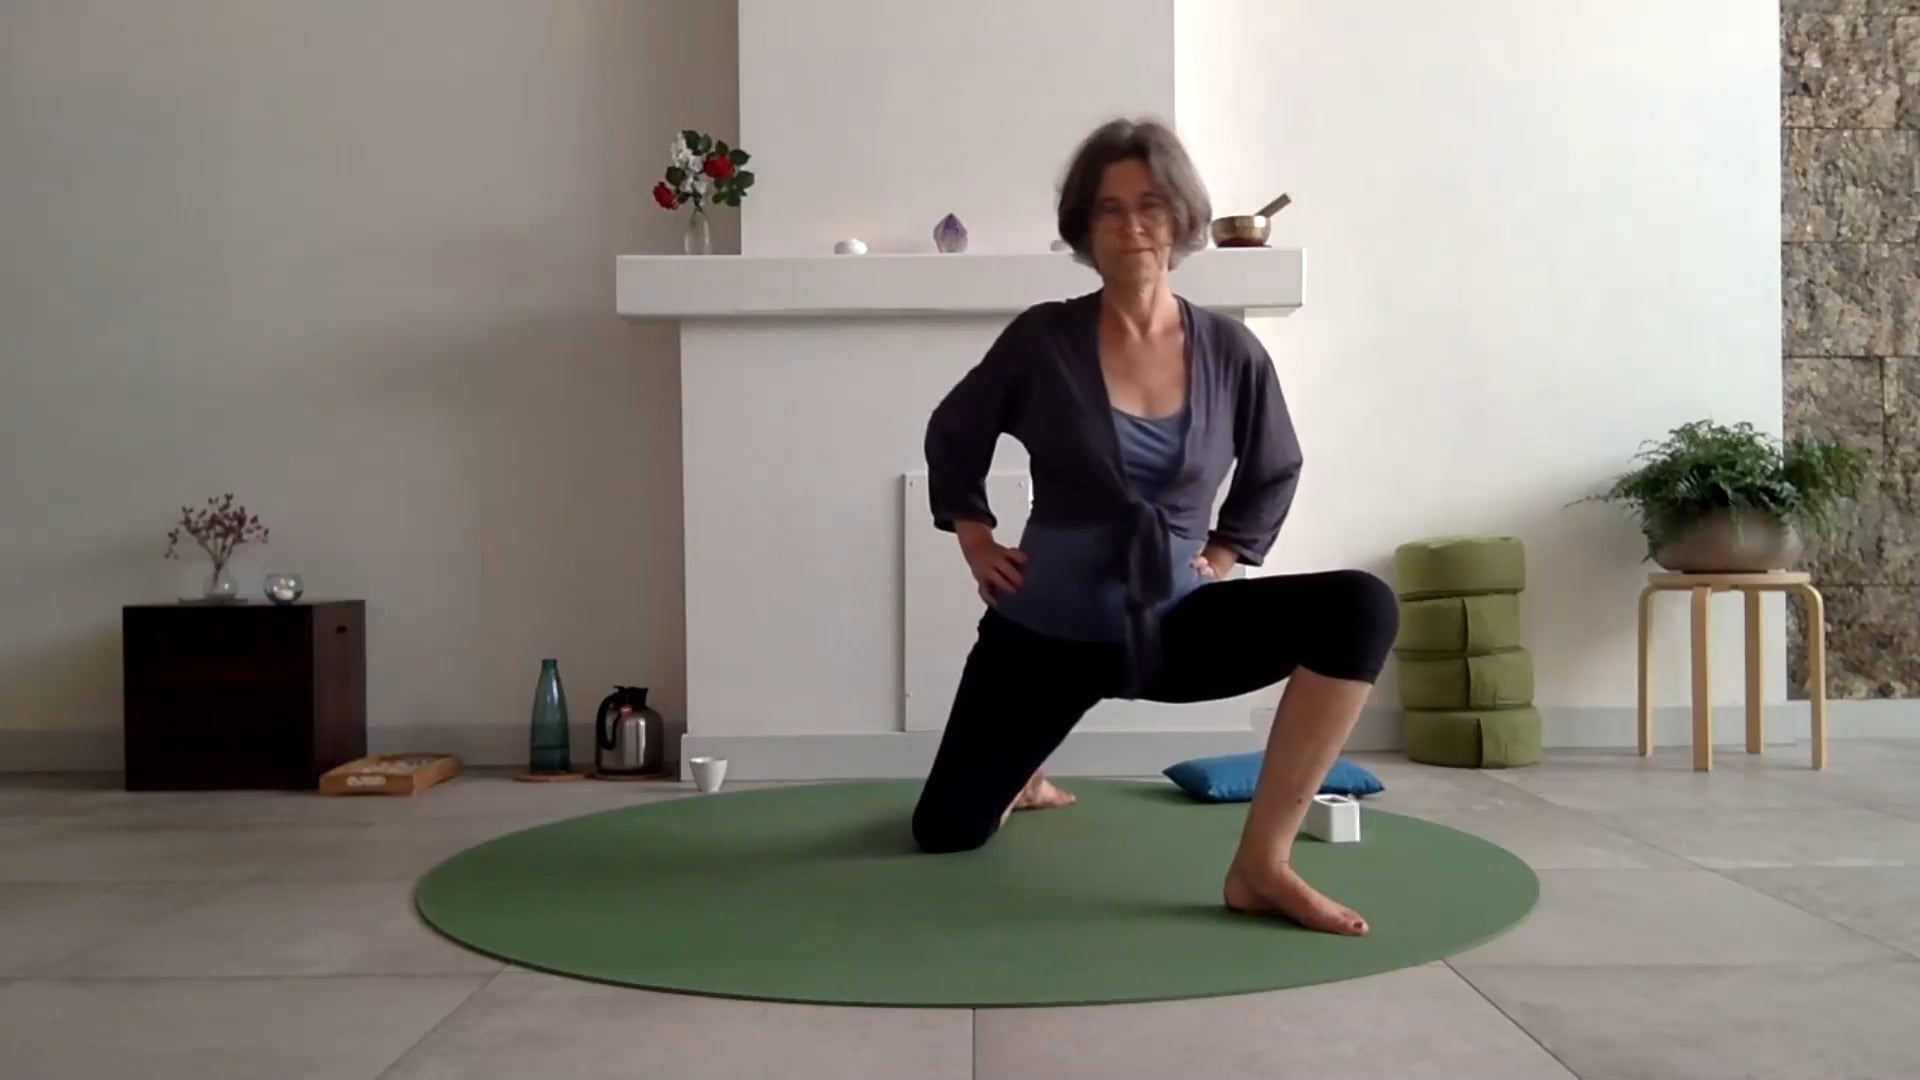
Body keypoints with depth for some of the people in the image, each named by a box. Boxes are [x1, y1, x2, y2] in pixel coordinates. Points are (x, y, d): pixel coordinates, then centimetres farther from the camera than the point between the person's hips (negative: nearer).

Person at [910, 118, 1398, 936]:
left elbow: (1275, 473, 14)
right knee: (945, 833, 5)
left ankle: (1261, 864, -19)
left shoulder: (1231, 353, -5)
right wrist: (976, 541, 1)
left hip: (1174, 621, 1)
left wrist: (1225, 556, 4)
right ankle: (1022, 777, 45)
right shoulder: (1042, 339, -9)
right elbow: (951, 436, 8)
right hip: (1049, 629, 0)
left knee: (1361, 608, -24)